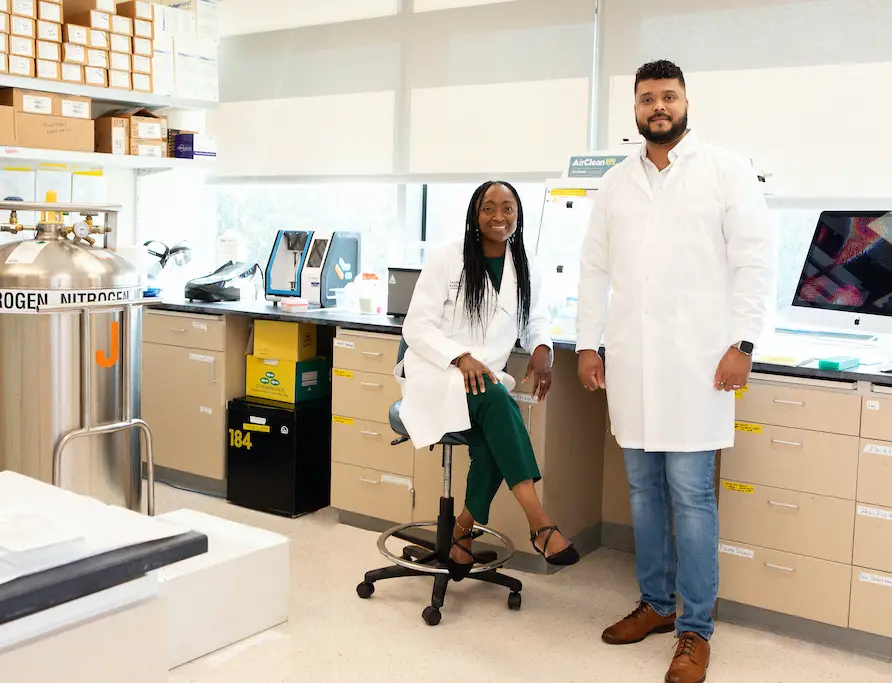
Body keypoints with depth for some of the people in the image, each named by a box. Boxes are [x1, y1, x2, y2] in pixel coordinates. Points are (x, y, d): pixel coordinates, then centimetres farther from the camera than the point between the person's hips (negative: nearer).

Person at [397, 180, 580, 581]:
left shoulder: (525, 270, 9)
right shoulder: (446, 260, -4)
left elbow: (537, 320, 19)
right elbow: (416, 327, -6)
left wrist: (542, 349, -6)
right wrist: (461, 357, -23)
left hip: (486, 378, 4)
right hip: (436, 374, -4)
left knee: (493, 438, -32)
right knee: (496, 399, -36)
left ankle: (464, 532, -13)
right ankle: (540, 524, -40)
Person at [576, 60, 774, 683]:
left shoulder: (726, 169, 2)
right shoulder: (616, 183, 13)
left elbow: (754, 259, -3)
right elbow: (594, 268, 14)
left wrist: (744, 343, -10)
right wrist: (588, 344, 8)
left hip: (696, 362, -4)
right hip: (630, 362, 4)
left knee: (691, 496, -3)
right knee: (644, 490, 11)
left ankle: (696, 630, 9)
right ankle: (656, 603, 27)